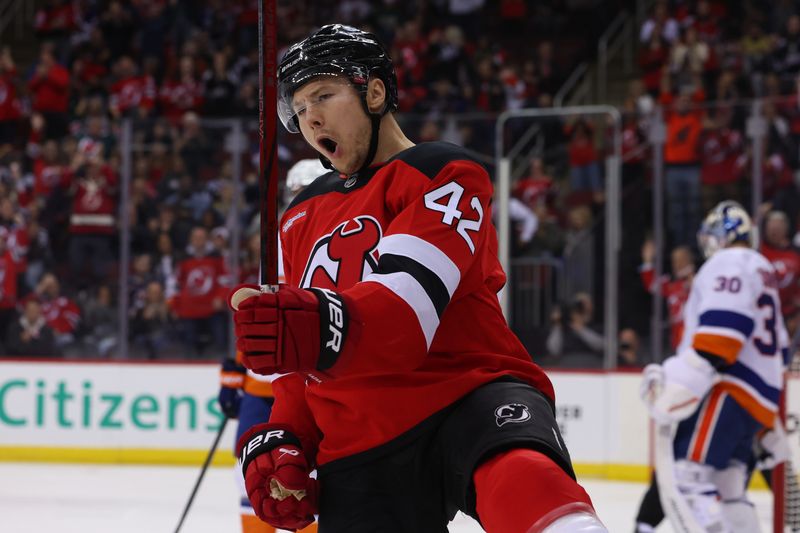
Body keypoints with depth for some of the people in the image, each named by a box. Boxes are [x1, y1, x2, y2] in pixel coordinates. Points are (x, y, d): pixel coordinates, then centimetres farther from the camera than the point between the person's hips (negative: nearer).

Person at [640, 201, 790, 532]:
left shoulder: (729, 264, -4)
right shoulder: (764, 274, 29)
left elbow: (723, 328, -20)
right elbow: (777, 347, 32)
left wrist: (679, 383, -27)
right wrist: (769, 427, 36)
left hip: (728, 392, -10)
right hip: (759, 399, 10)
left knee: (688, 474, -20)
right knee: (727, 493, 11)